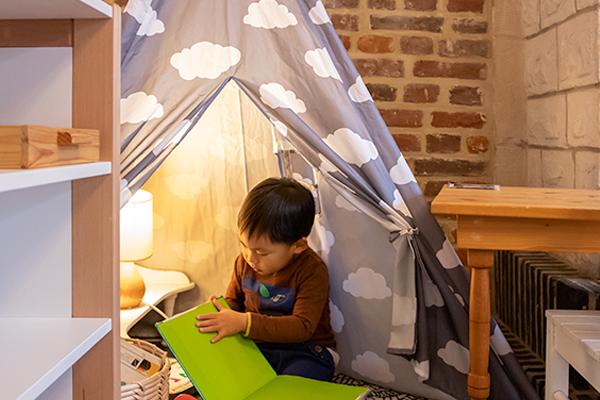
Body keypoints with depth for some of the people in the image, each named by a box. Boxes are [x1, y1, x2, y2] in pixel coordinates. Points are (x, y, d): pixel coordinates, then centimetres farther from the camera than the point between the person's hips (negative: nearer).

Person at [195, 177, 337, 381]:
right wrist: (220, 311, -8)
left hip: (304, 350, -4)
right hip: (255, 344, 5)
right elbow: (233, 301, 17)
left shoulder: (312, 271, -18)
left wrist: (245, 322, -31)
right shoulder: (244, 261, 0)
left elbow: (303, 327, -24)